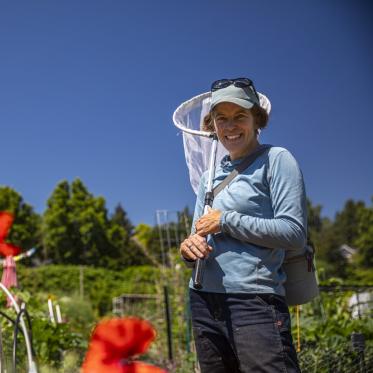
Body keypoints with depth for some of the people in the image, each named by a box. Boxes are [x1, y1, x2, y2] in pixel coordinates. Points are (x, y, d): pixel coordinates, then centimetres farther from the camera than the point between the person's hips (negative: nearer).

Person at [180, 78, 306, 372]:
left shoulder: (276, 159, -1)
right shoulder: (211, 175, 16)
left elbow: (294, 233, -12)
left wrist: (226, 221, -11)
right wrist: (189, 248, -5)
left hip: (254, 301, -6)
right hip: (203, 302, 7)